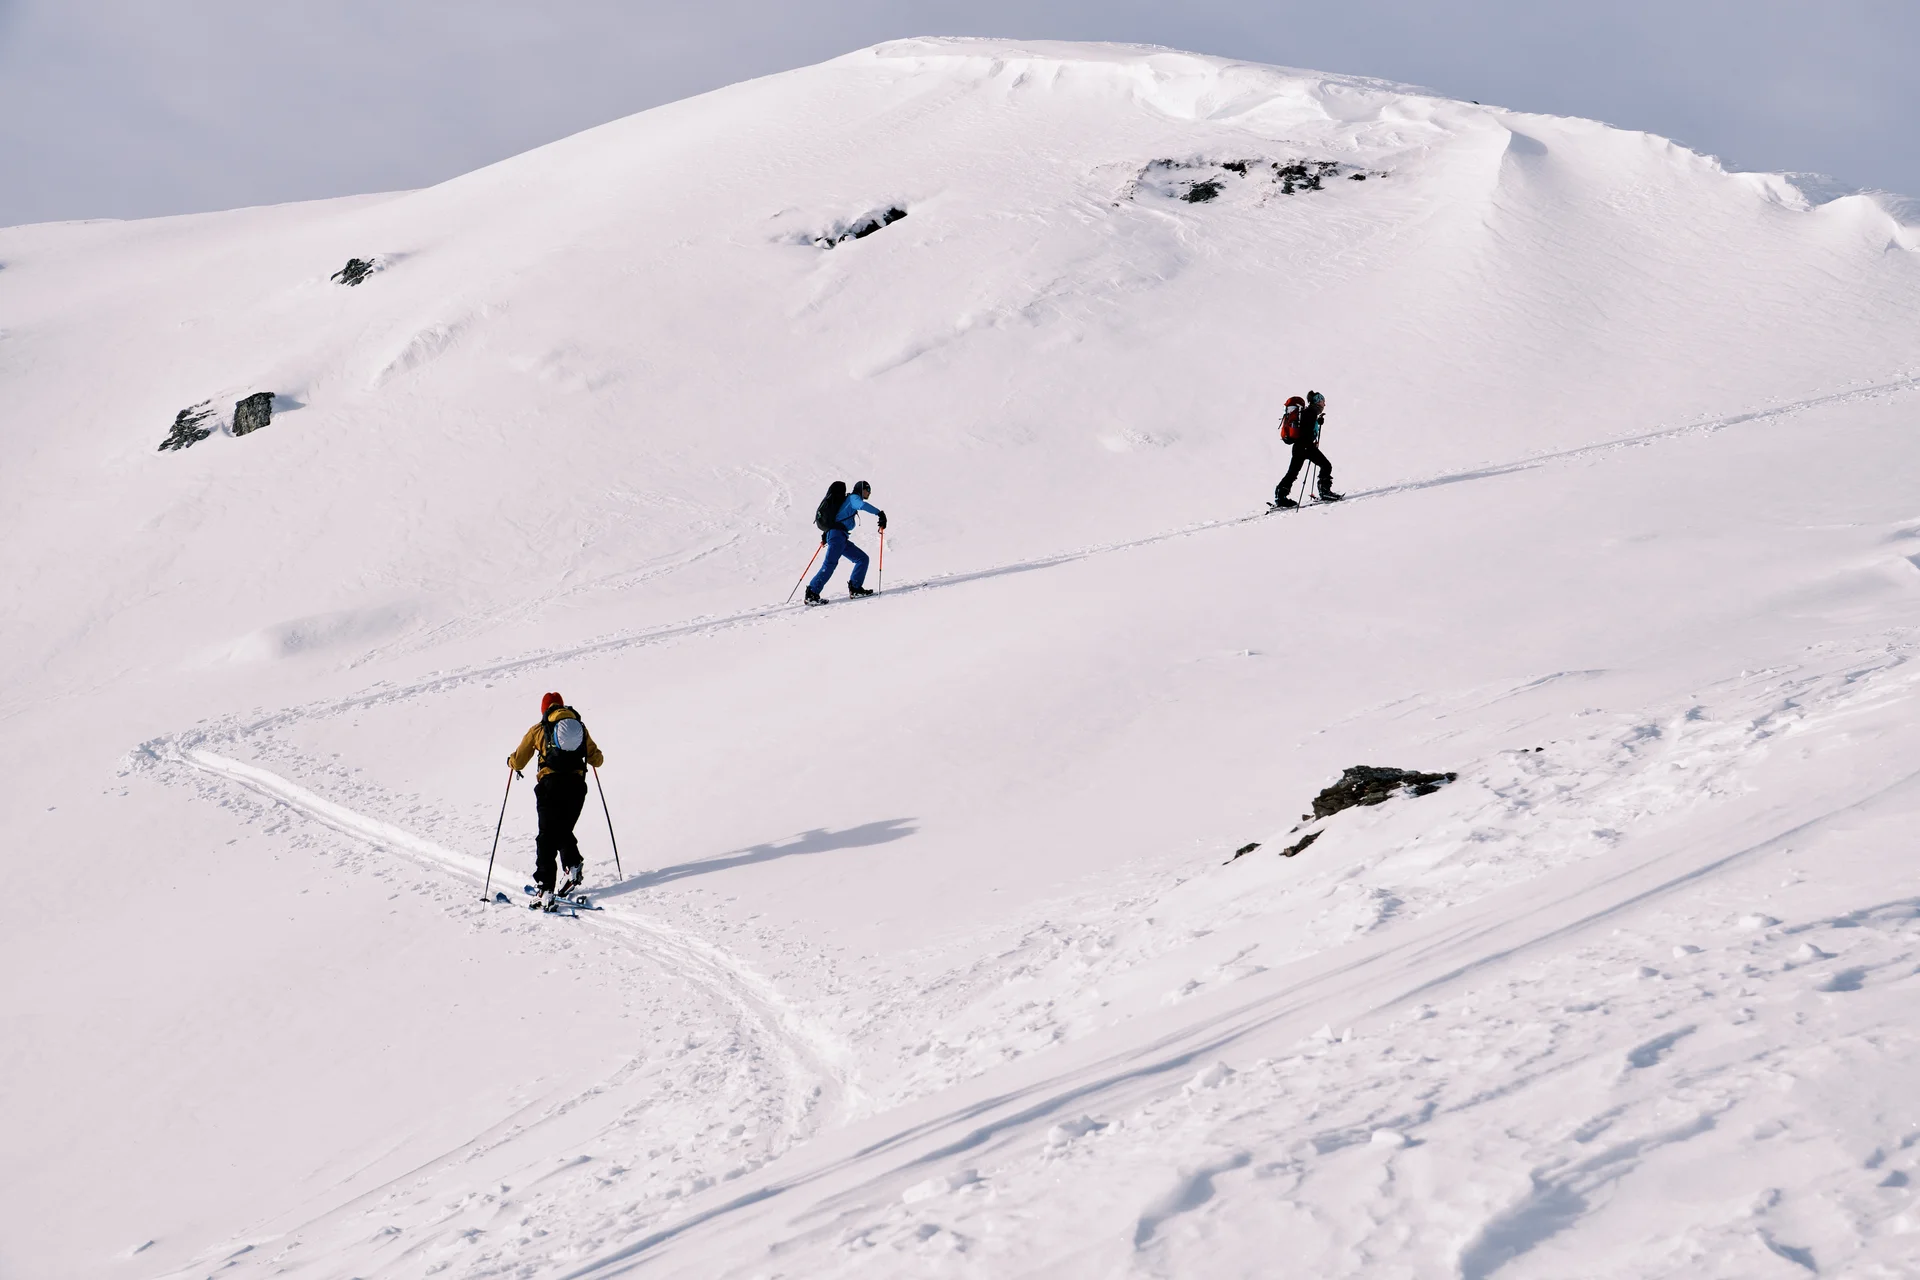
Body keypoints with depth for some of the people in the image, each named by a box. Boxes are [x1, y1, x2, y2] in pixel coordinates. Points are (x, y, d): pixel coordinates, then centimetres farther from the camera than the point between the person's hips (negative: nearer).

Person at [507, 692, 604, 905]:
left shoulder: (538, 730, 8)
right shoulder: (580, 727, 14)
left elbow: (517, 762, 12)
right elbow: (597, 760, 17)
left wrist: (511, 762, 36)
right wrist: (597, 757, 41)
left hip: (550, 785, -2)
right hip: (576, 785, 3)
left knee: (547, 836, 0)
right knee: (564, 831, 20)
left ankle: (545, 888, -9)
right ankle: (573, 865, -6)